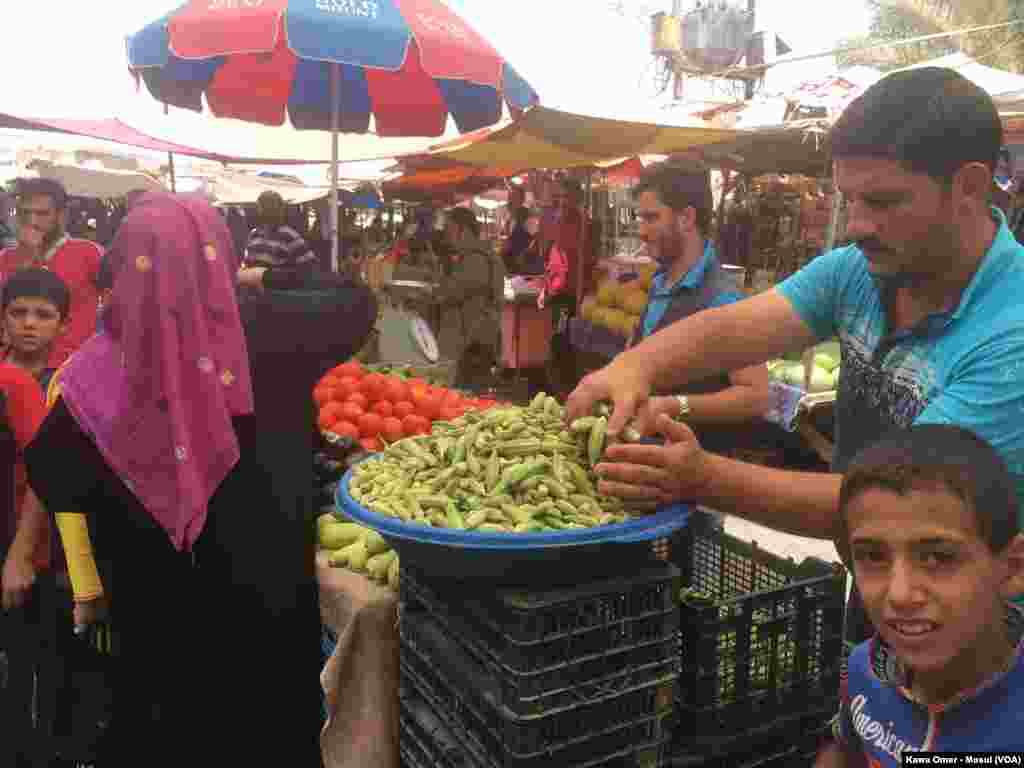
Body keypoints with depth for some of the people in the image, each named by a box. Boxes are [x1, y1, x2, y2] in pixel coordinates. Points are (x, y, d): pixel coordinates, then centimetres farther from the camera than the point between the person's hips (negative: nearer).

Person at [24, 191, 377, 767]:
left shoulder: (105, 362, -17)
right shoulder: (271, 330, -17)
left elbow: (48, 473, -5)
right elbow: (358, 302, 2)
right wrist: (267, 278, 10)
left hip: (159, 596, 0)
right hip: (268, 576, 0)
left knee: (172, 711, 23)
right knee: (272, 709, 22)